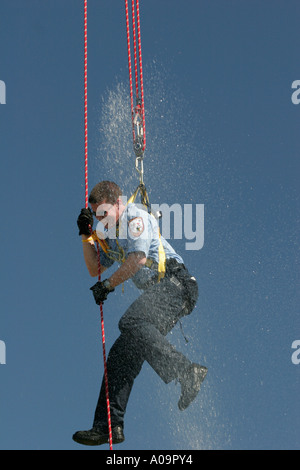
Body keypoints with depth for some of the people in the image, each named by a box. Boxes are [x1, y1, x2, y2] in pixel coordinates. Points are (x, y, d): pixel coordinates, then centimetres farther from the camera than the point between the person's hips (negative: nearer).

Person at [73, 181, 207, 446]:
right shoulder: (112, 235, 26)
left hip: (174, 283, -9)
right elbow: (95, 269, 27)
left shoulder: (135, 218, -3)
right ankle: (109, 425, -2)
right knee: (123, 352, 0)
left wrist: (108, 285, -6)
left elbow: (138, 258, -15)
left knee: (131, 323, -33)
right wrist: (86, 235, 15)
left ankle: (186, 372, -38)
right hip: (157, 293, 9)